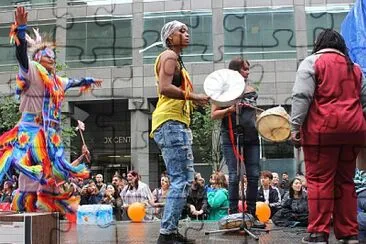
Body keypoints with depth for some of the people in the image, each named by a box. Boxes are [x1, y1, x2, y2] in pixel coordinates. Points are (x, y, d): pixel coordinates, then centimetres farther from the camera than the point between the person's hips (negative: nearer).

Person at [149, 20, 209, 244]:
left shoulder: (176, 59, 28)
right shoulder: (169, 56, -3)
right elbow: (165, 88, -19)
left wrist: (194, 101, 15)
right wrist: (193, 96, -17)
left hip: (177, 124, 11)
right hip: (171, 123, -11)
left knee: (184, 179, 11)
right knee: (182, 179, -14)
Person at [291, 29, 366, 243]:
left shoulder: (312, 62, 4)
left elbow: (302, 96, -8)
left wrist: (296, 126, -9)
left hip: (323, 129, -5)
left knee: (320, 180, -3)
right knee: (345, 181, 11)